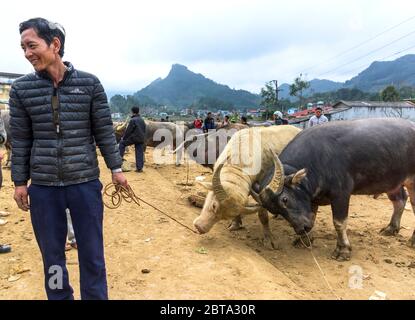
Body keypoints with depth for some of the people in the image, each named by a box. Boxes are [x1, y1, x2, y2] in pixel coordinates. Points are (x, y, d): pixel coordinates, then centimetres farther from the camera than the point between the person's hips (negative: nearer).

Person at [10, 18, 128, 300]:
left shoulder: (90, 83, -2)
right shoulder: (21, 89, 2)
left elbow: (104, 130, 2)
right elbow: (20, 139, 5)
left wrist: (116, 168, 2)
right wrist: (20, 181, 6)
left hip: (86, 184, -1)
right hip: (43, 187, 2)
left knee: (92, 255, 9)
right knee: (52, 255, 14)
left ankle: (95, 297, 29)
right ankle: (60, 297, 34)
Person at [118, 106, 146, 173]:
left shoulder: (133, 120, -9)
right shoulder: (142, 120, 13)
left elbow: (128, 130, -9)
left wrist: (124, 138, 2)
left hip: (134, 138, -6)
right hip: (141, 139, 6)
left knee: (122, 143, 13)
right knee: (140, 153, 6)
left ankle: (120, 157, 10)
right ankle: (139, 168, 5)